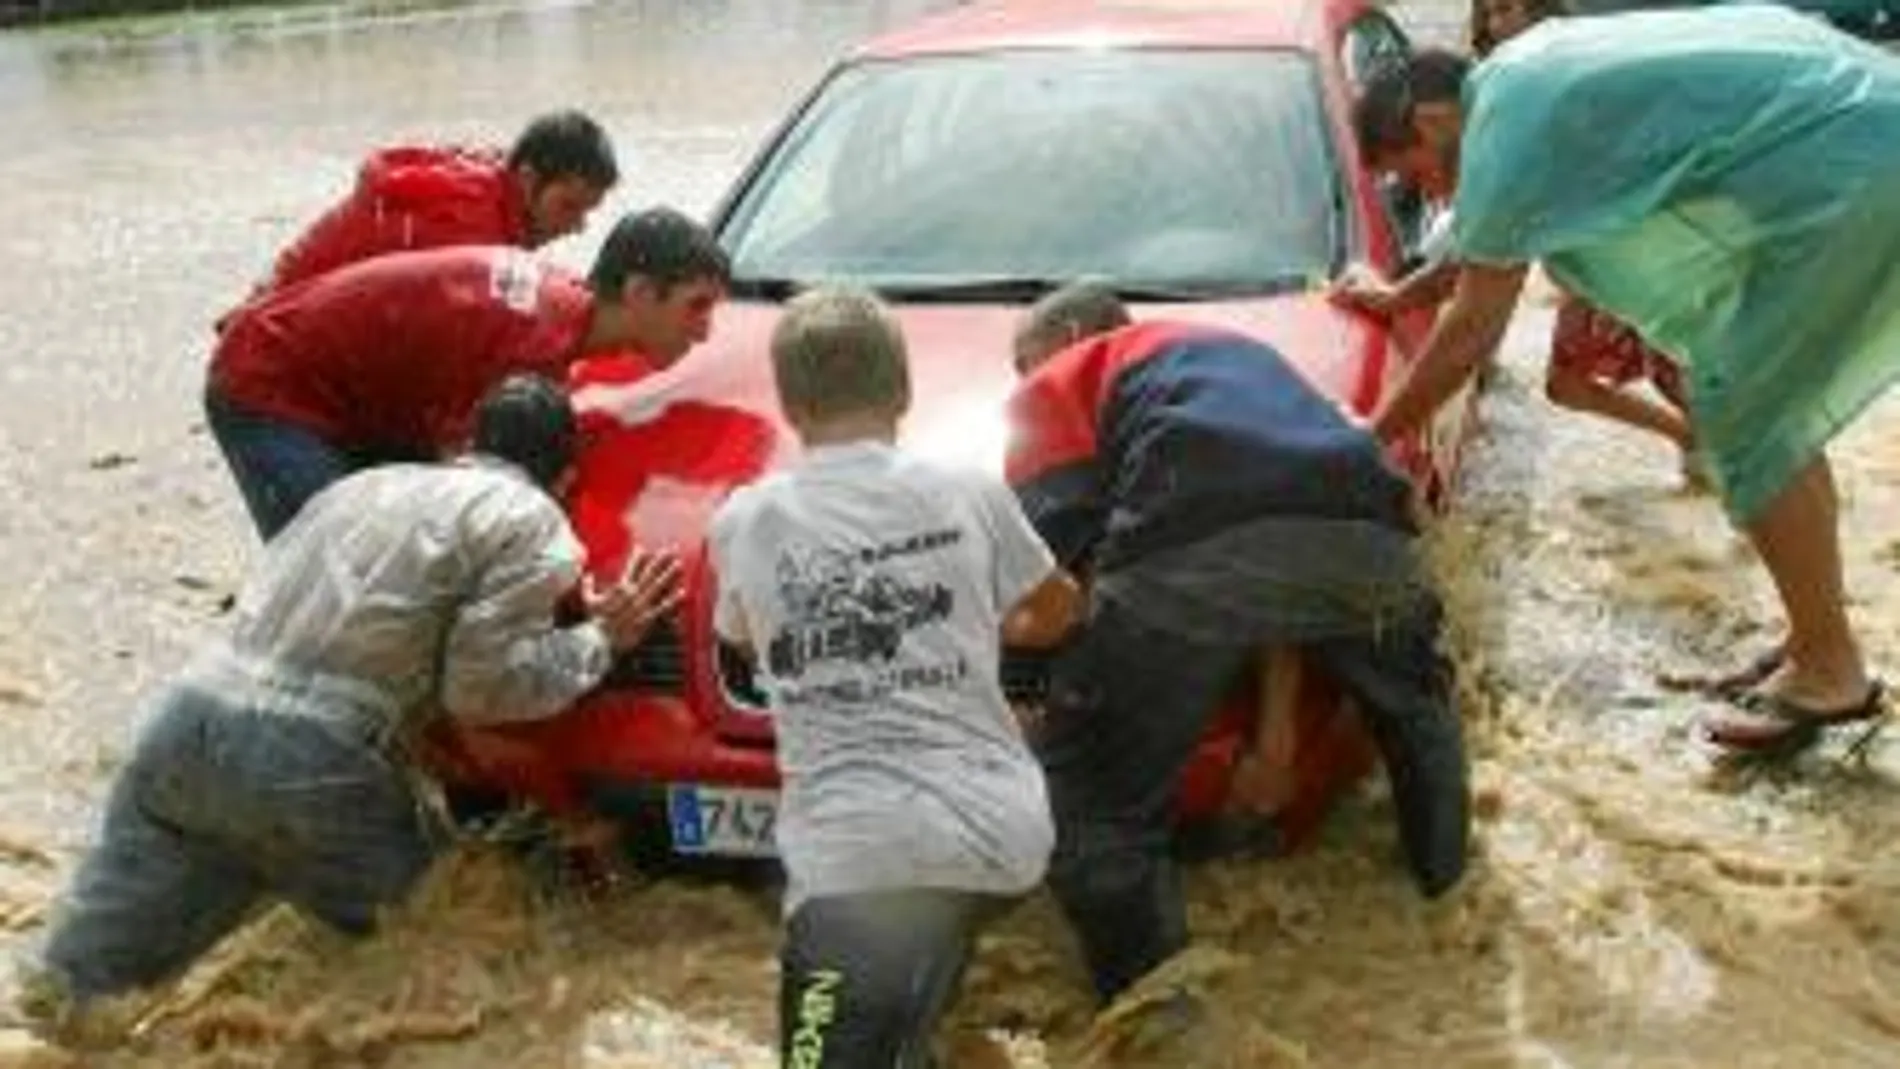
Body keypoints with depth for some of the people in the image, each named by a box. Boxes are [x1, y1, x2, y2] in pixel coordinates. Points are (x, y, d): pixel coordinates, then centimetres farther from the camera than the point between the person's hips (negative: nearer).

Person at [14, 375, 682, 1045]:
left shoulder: (365, 482, 24)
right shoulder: (531, 520, 4)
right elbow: (484, 683, -4)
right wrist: (600, 639, 8)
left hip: (190, 714, 6)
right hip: (311, 762, -6)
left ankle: (76, 970, 12)